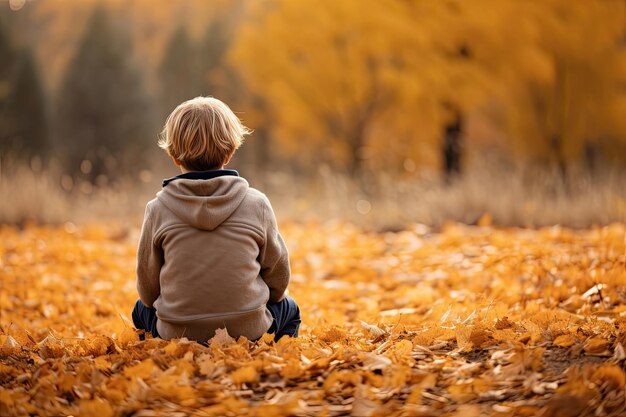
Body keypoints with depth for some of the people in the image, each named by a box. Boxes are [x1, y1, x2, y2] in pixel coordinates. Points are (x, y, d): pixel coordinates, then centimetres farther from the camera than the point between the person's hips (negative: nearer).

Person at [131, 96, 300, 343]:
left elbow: (148, 291, 2)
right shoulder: (256, 203, -7)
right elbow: (278, 280, 3)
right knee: (288, 309, 33)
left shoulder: (158, 209, -7)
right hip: (249, 332, 0)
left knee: (142, 309, 34)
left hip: (176, 334, 0)